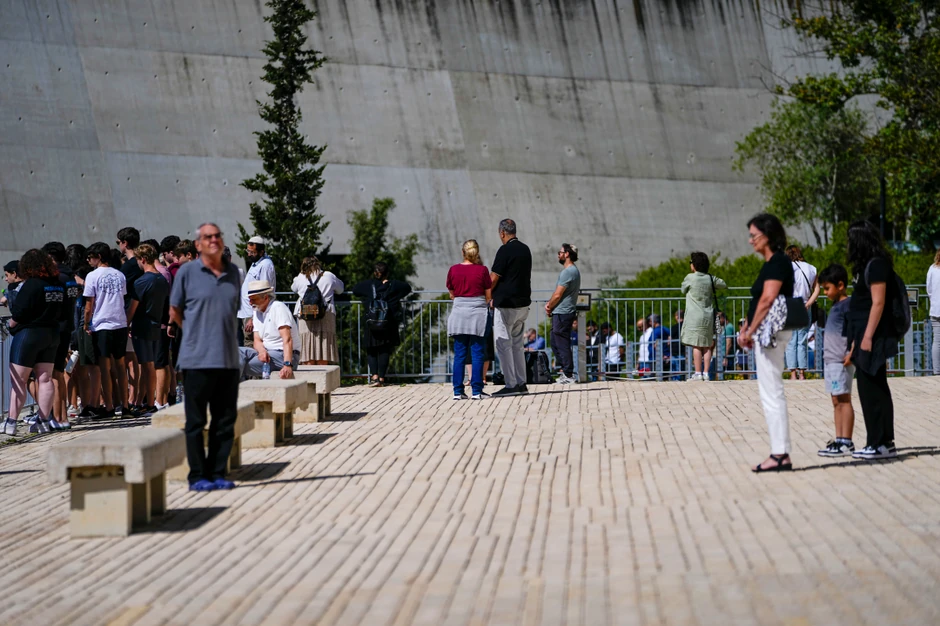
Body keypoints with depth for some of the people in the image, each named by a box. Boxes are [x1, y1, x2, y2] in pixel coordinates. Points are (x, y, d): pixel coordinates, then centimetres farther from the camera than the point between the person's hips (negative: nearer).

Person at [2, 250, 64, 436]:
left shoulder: (31, 285, -15)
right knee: (45, 379, 8)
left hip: (28, 334, -7)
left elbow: (19, 314, -16)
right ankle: (44, 421, 7)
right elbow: (62, 313, 10)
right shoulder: (58, 285, 5)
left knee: (18, 380, -2)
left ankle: (11, 423, -2)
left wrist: (11, 325, 1)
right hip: (52, 335, 7)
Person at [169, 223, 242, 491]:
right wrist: (199, 336, 5)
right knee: (196, 421, 0)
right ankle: (198, 476, 6)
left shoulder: (233, 272, 11)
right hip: (198, 359, -4)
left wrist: (227, 338, 12)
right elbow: (174, 311, 5)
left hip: (229, 359, 4)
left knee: (225, 420, 6)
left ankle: (217, 473, 15)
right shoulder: (187, 272, -2)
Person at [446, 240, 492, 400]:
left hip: (459, 312, 2)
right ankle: (476, 391, -2)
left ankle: (458, 391, 5)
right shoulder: (482, 270, -5)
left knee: (459, 354, 6)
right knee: (477, 353, 1)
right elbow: (489, 295, 1)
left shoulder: (453, 270, 0)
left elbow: (451, 294, 10)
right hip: (478, 313, -2)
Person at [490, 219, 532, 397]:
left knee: (503, 344, -3)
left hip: (506, 304, -8)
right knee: (517, 344, 15)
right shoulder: (525, 249, 11)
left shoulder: (505, 250, -14)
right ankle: (521, 384, 15)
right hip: (523, 303, 8)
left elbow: (494, 278, -14)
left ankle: (511, 385, -6)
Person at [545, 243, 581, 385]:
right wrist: (550, 304, 5)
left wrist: (549, 307, -2)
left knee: (562, 345, -6)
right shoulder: (574, 270, 17)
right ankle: (566, 371, 18)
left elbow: (558, 295, -17)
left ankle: (568, 376, -3)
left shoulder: (568, 272, -17)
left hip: (562, 313, -10)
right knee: (556, 343, 15)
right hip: (563, 313, 10)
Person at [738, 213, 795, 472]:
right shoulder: (772, 263, 17)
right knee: (771, 394, 12)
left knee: (772, 393, -8)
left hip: (771, 332, -11)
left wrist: (750, 331, -16)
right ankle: (780, 453, 14)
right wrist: (746, 328, 15)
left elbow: (767, 299, -21)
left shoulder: (778, 262, -13)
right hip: (767, 333, 11)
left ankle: (780, 454, -7)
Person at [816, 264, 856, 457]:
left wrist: (851, 353, -23)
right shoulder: (836, 305, 18)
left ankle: (846, 443, -8)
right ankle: (839, 439, 14)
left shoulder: (848, 304, -12)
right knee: (836, 401, 10)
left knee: (844, 400, -8)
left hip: (841, 360, -10)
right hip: (830, 359, 10)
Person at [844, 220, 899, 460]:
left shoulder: (876, 264, -13)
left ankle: (881, 444, -3)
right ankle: (882, 442, 16)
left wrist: (868, 337, -21)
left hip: (874, 337, -10)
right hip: (867, 336, 10)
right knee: (876, 390, 11)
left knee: (872, 390, -6)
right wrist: (857, 342, 20)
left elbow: (878, 303, -19)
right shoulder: (870, 264, 15)